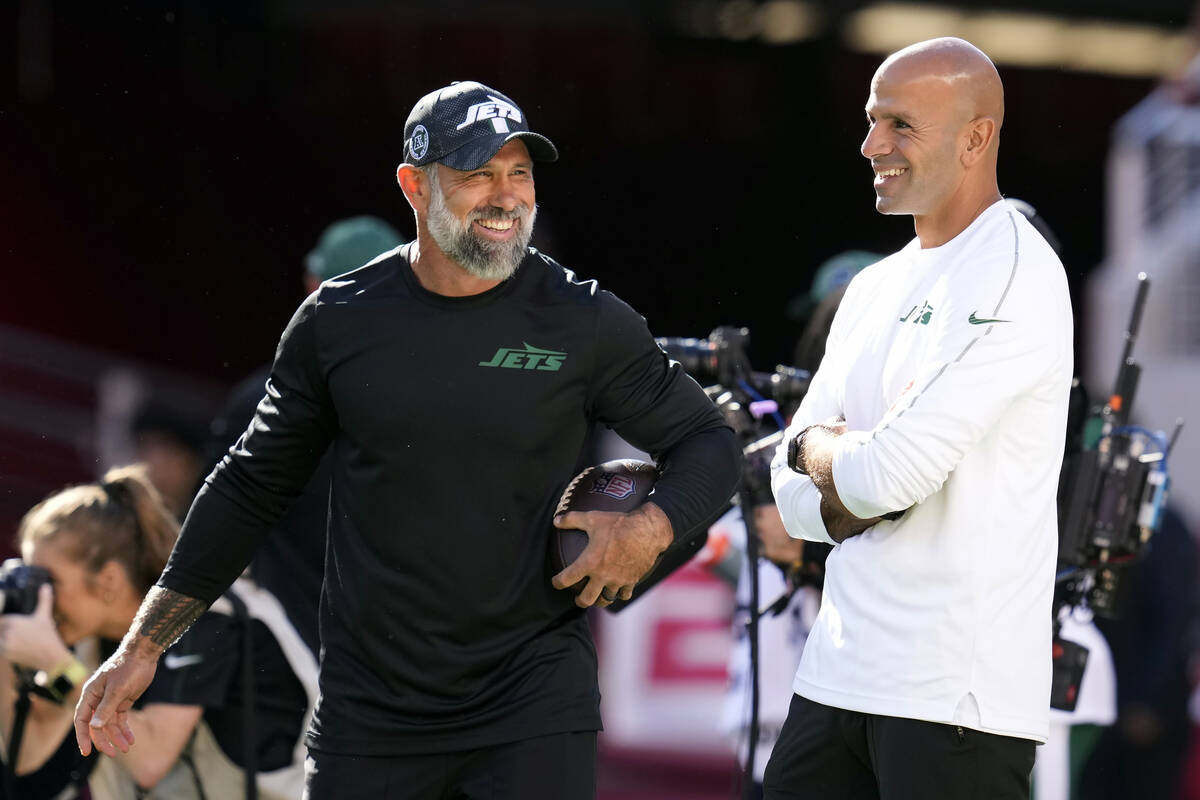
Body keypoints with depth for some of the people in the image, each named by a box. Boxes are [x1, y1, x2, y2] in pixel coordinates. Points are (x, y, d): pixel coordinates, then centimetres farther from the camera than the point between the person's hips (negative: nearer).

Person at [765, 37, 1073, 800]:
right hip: (839, 676, 8)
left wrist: (815, 449, 3)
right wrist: (858, 477, -8)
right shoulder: (878, 287, 17)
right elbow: (793, 497, 13)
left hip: (956, 697, -8)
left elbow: (888, 473, -19)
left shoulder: (1015, 277, -11)